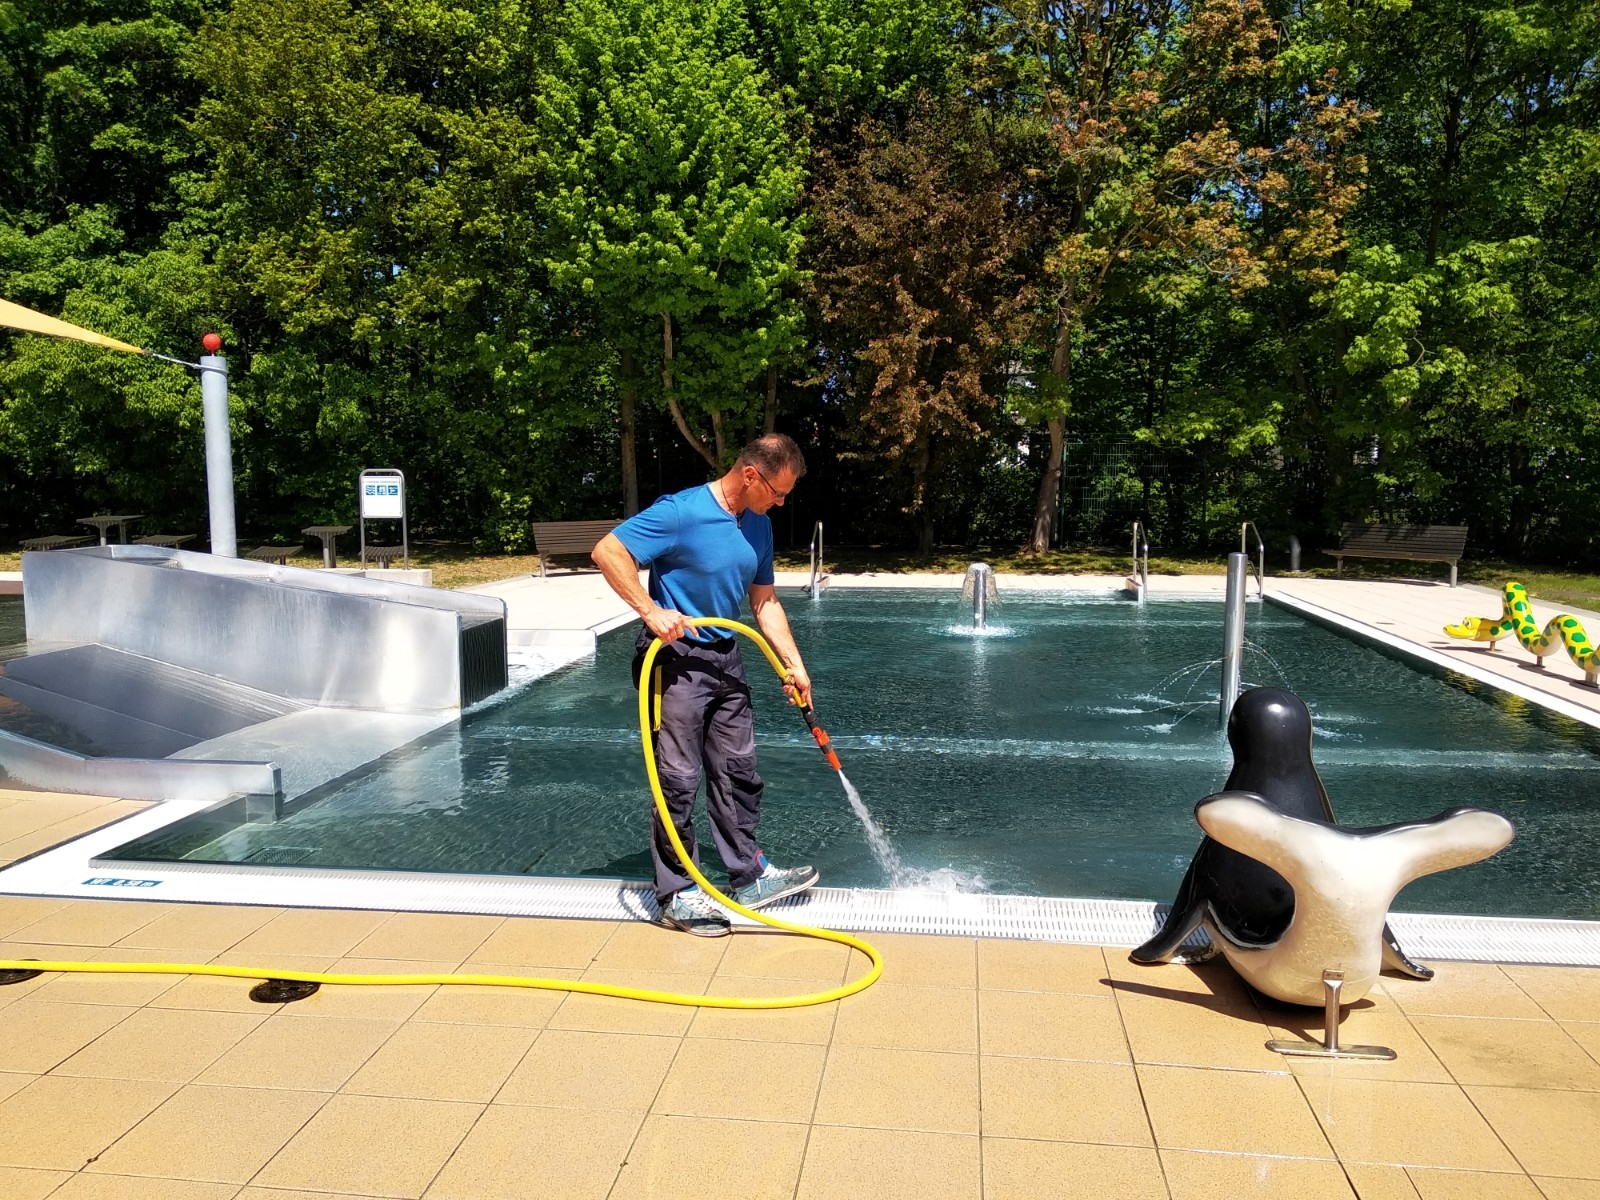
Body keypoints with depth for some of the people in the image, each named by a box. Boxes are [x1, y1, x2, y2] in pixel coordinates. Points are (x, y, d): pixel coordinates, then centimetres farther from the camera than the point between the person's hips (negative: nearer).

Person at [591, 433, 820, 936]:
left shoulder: (759, 527, 7)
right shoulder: (682, 512, -18)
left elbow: (764, 601, 13)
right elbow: (607, 551, -21)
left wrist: (794, 665, 8)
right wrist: (651, 611, -26)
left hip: (725, 658, 8)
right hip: (674, 658, -8)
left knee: (738, 771, 14)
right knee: (679, 777, -2)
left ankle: (750, 876, 28)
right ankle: (675, 895, 11)